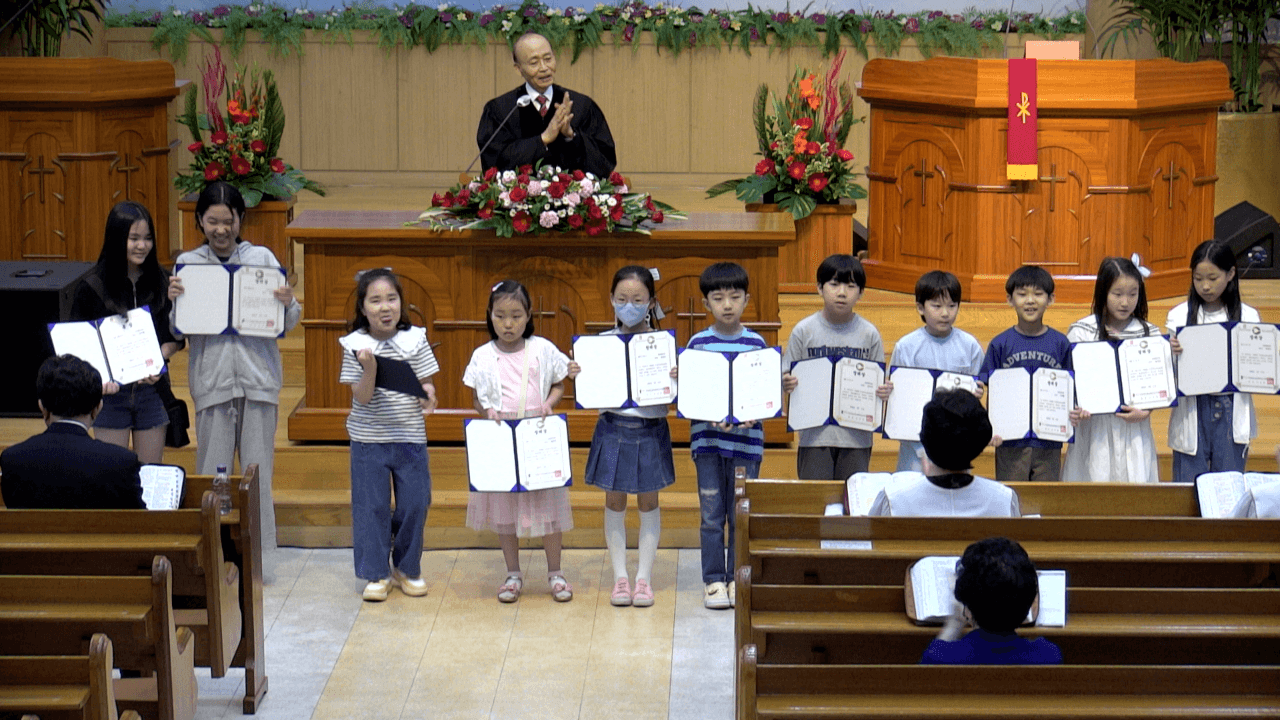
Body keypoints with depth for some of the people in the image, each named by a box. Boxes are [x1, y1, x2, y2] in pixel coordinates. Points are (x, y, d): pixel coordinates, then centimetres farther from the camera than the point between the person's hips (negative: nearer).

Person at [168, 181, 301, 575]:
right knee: (212, 473, 1)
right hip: (211, 377, 0)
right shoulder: (188, 263, 8)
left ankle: (260, 558, 9)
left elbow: (287, 324, 8)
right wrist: (173, 301, -14)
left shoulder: (262, 258, 8)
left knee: (258, 472, 2)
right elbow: (177, 330, 5)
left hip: (258, 377, 0)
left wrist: (289, 304, -13)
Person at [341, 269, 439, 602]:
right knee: (372, 507, 2)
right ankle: (376, 574, 14)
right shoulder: (355, 346, -6)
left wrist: (428, 395, -22)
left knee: (414, 504, 5)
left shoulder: (415, 340, -2)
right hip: (369, 439, -1)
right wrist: (370, 368, -28)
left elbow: (426, 384, 1)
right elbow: (362, 397, -11)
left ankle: (407, 568, 23)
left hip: (410, 438, 1)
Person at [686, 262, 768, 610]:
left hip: (746, 440, 0)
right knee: (712, 516, 2)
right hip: (707, 438, 0)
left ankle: (738, 579, 15)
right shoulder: (698, 343, 1)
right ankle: (713, 580, 11)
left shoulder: (756, 343, 3)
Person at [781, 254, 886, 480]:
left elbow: (879, 382, 8)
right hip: (815, 434, -1)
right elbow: (787, 377, 3)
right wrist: (786, 384, -20)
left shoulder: (869, 334, 3)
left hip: (857, 436, 1)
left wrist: (883, 391, -14)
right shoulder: (804, 331, 0)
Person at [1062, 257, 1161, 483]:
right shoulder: (1081, 332, 0)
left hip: (1134, 430, 1)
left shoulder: (1150, 334, 5)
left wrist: (1145, 412, -11)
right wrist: (1073, 411, -17)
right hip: (1094, 429, -1)